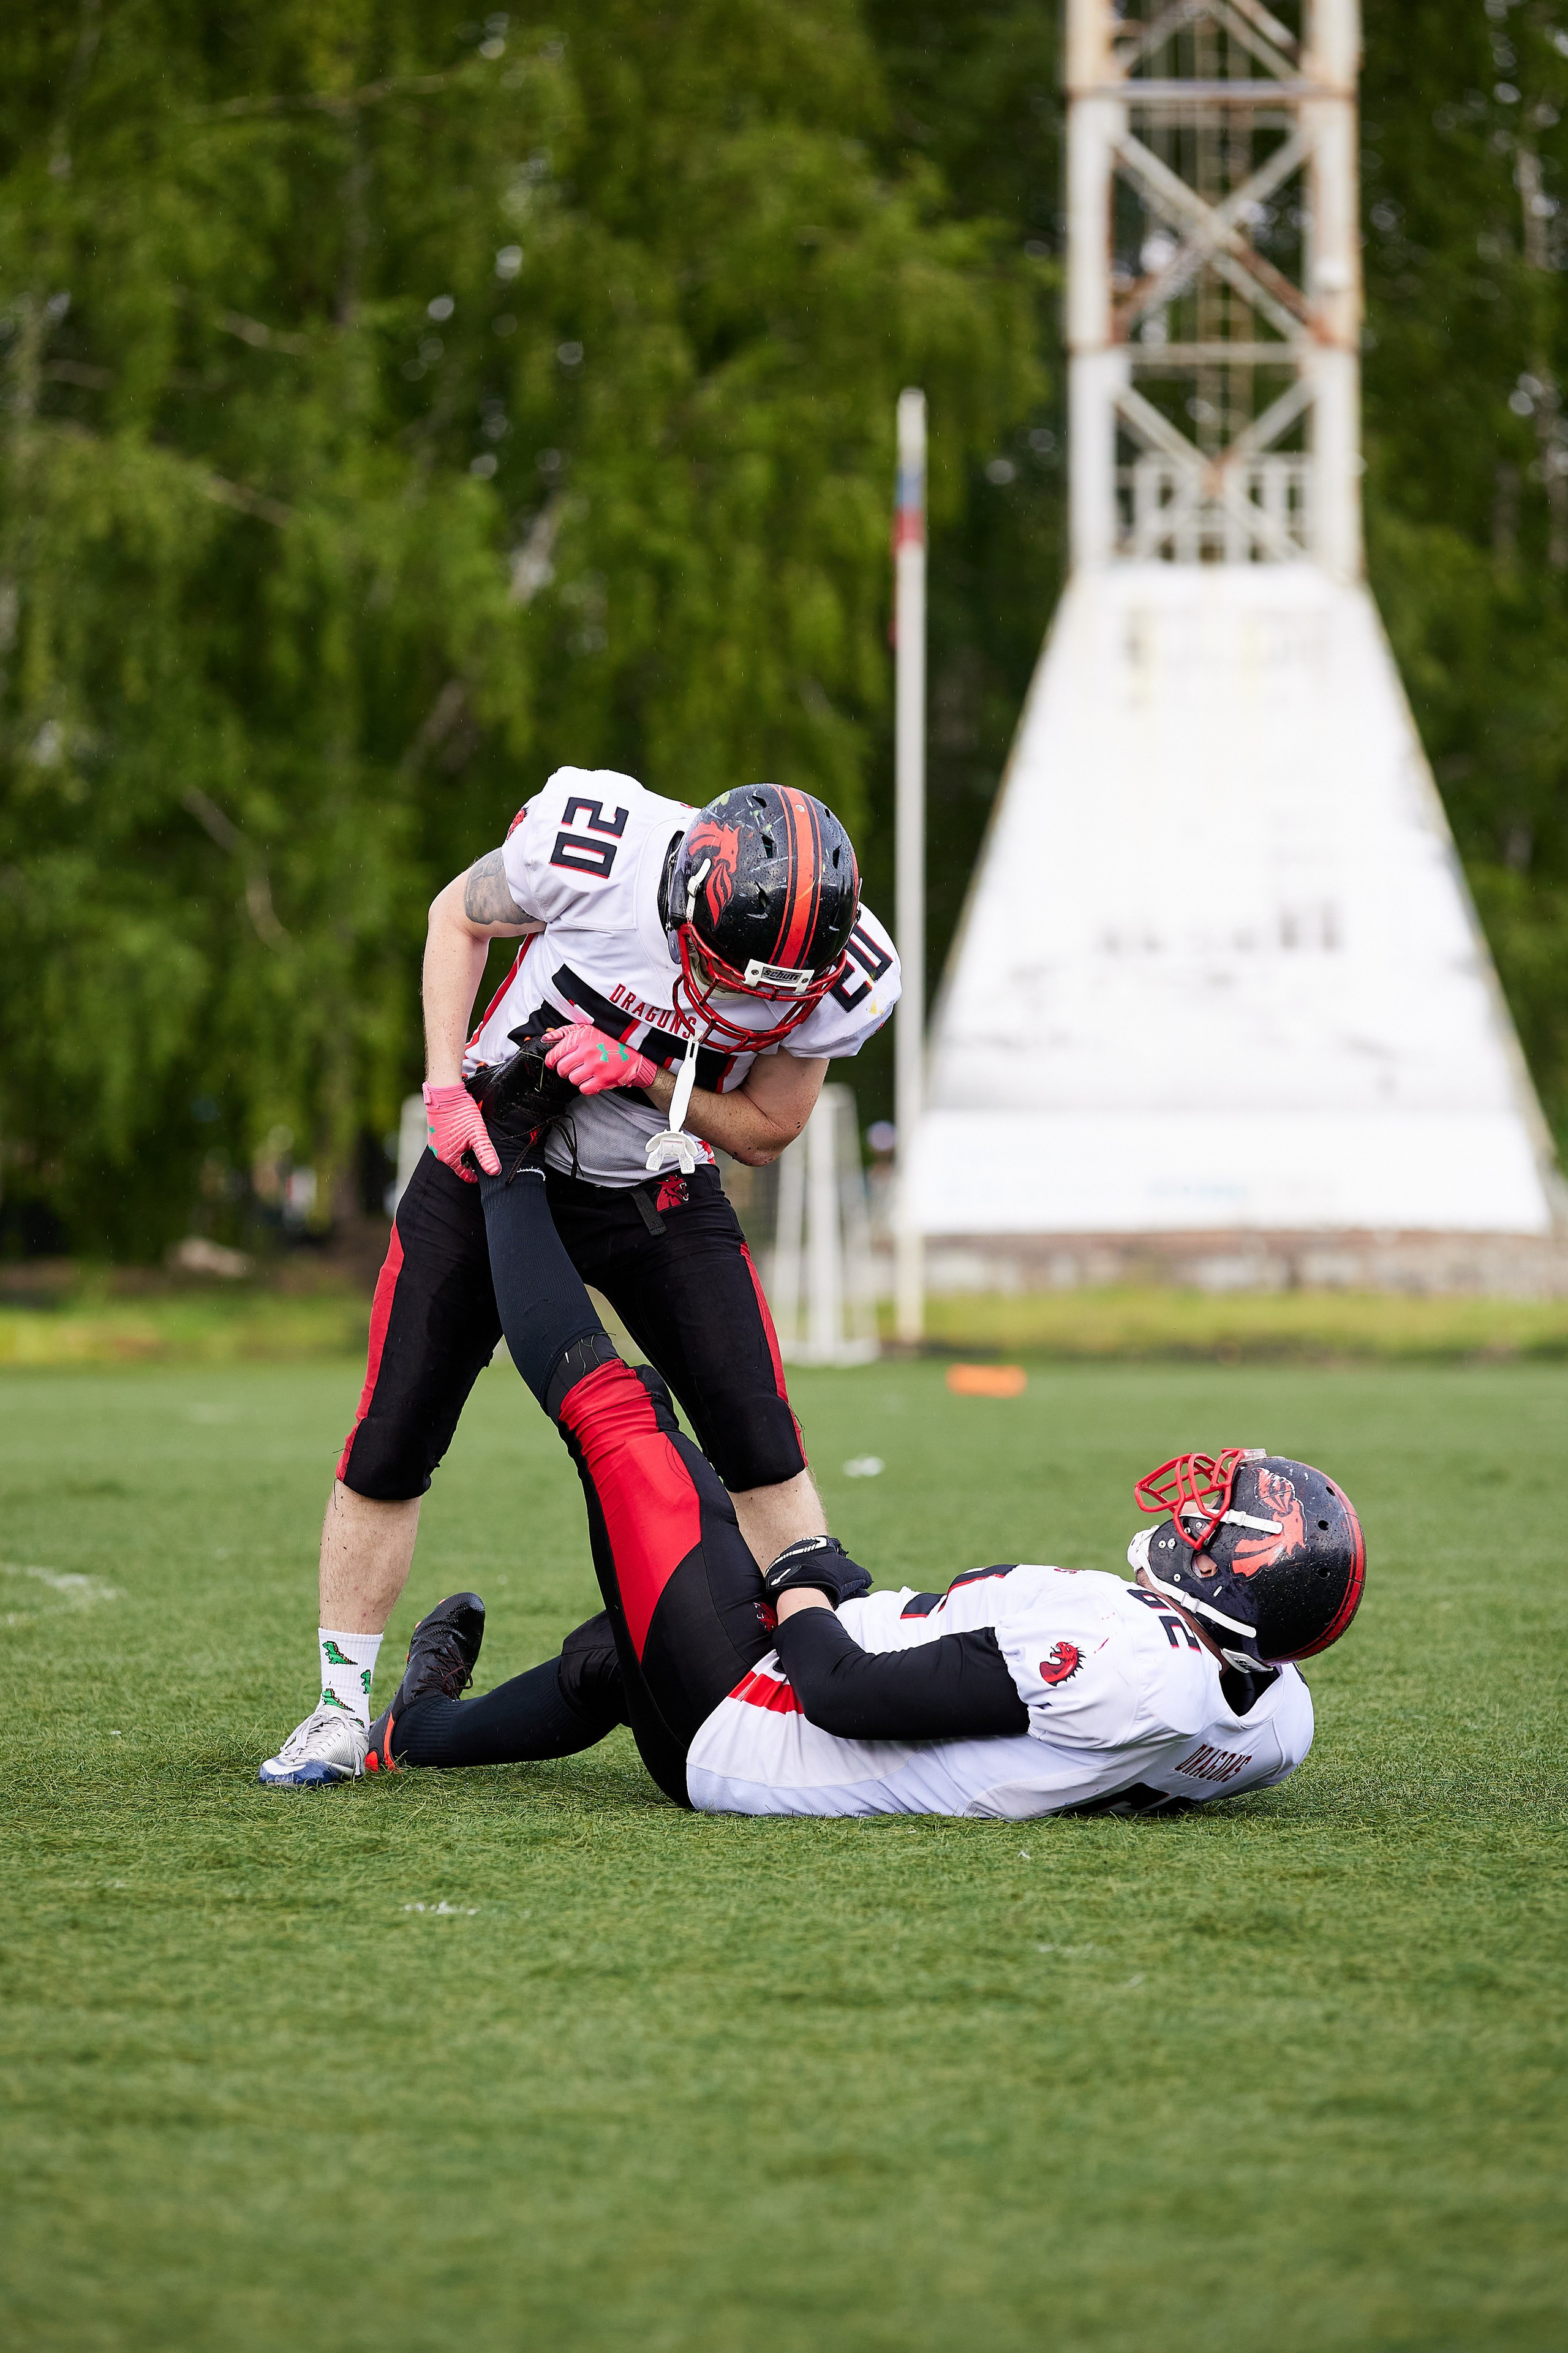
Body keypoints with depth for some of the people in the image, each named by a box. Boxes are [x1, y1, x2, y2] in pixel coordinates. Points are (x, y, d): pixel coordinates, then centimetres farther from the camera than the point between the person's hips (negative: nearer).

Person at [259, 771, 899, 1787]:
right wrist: (449, 1086, -15)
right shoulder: (593, 844, -29)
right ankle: (343, 1710, 14)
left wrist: (639, 1072, -26)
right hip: (492, 1156, -1)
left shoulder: (840, 974, -23)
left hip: (657, 1197, 1)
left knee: (765, 1452, -11)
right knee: (387, 1453, -1)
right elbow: (460, 917, -7)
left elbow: (764, 1131, -8)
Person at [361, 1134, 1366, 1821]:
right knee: (609, 1657, 38)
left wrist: (800, 1586, -8)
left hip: (738, 1737, -8)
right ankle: (424, 1727, 64)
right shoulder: (1276, 1721, -13)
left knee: (616, 1412, 3)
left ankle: (508, 1169, 26)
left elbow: (846, 1696, -30)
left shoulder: (1115, 1662, -38)